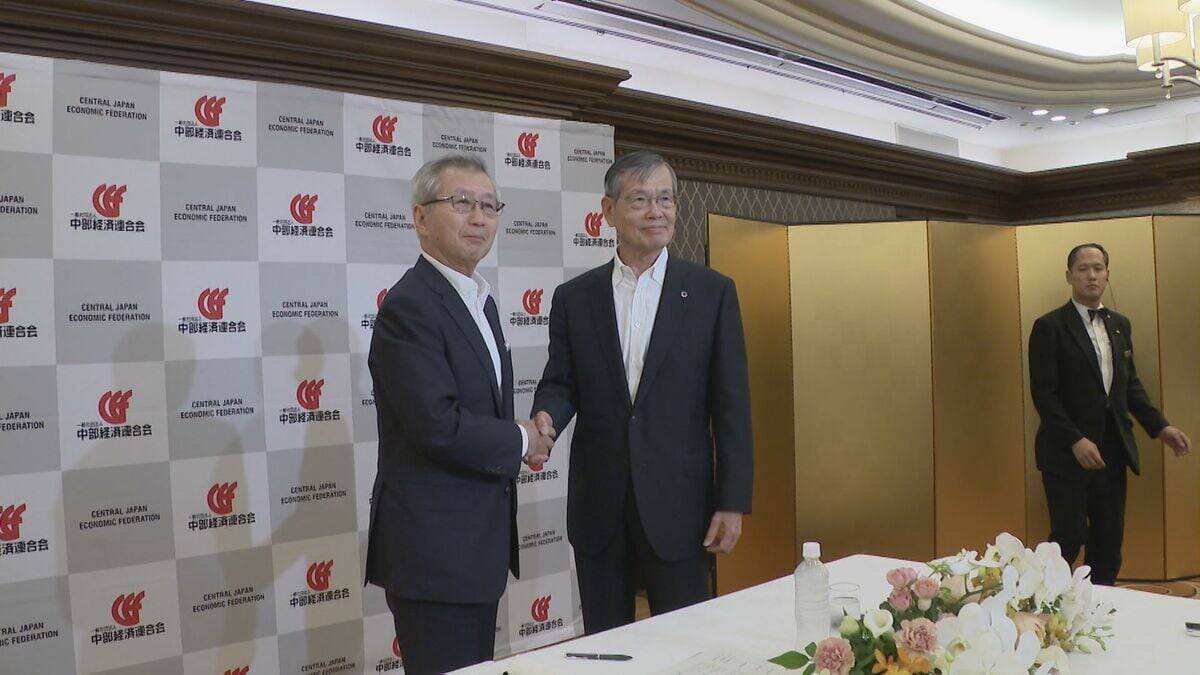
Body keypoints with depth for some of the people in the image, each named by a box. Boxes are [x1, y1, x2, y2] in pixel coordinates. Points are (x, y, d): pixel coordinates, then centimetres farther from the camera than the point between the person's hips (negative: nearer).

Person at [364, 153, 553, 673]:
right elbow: (439, 425, -26)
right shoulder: (409, 305, -17)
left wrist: (519, 440, 0)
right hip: (433, 547, -9)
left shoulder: (478, 299, 13)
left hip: (478, 542, 9)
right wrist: (521, 441, -11)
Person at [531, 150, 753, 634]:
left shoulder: (712, 292, 0)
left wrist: (732, 502, -6)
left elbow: (731, 403, -2)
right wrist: (546, 418, -17)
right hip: (599, 507, 2)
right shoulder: (574, 297, 5)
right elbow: (560, 383, 7)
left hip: (677, 504, -2)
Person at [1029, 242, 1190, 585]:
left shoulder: (1120, 325, 13)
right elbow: (1043, 392, -13)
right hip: (1067, 454, -6)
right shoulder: (1049, 327, -8)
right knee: (1069, 538, -3)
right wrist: (1075, 441, -20)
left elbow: (1131, 384, 17)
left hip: (1112, 452, 6)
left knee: (1109, 539, 10)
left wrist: (1160, 427, 5)